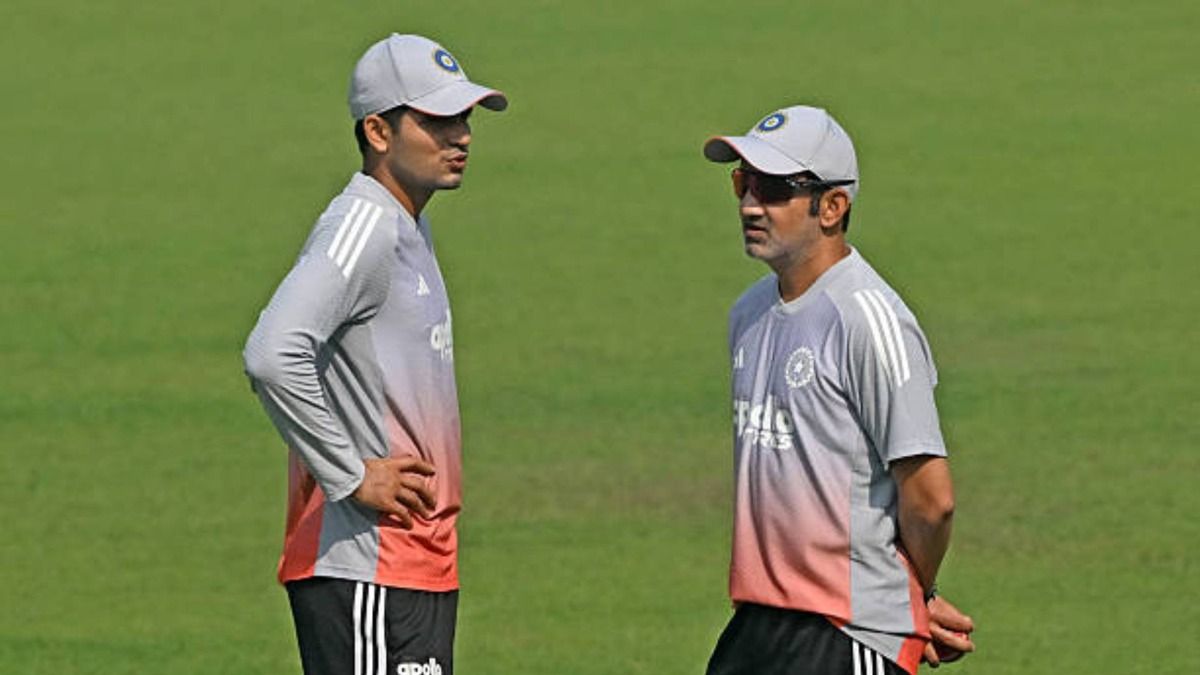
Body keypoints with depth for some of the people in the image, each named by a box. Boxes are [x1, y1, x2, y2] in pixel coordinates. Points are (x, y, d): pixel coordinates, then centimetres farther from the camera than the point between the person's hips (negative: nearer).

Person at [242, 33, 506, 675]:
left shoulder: (408, 229, 17)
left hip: (422, 564, 10)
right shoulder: (361, 228, -14)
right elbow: (273, 356, -29)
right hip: (365, 566, -10)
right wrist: (352, 478, -22)